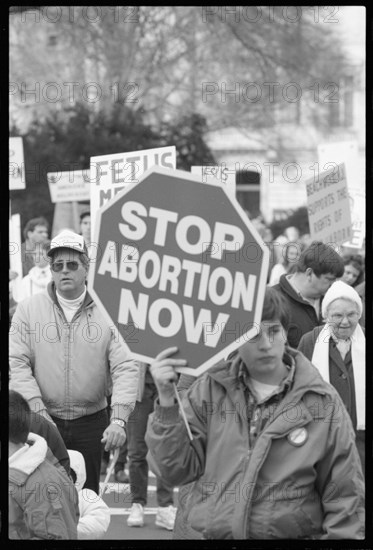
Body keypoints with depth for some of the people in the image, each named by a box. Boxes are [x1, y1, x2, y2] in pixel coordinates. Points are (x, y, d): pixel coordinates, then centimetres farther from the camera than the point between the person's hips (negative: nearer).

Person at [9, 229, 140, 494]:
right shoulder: (29, 309, 1)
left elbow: (126, 368, -8)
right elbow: (17, 363, -3)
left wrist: (119, 420, -19)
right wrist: (38, 410, -14)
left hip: (91, 423, 0)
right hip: (42, 421, 0)